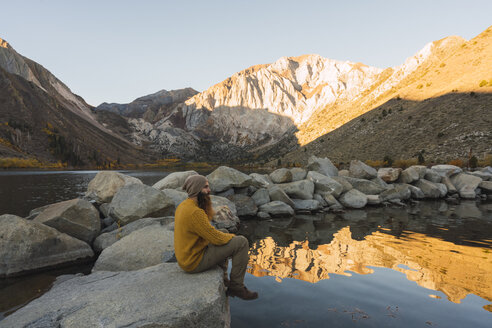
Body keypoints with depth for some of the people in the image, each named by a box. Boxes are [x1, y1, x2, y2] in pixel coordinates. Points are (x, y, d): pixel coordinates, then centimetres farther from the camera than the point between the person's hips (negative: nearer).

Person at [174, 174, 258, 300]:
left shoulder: (183, 206, 4)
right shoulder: (195, 212, -28)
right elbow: (216, 238, -23)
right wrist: (232, 237, -2)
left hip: (185, 255, 10)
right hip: (196, 261, -10)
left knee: (225, 234, 24)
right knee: (241, 243, -10)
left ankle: (222, 278, 27)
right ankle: (236, 287, 3)